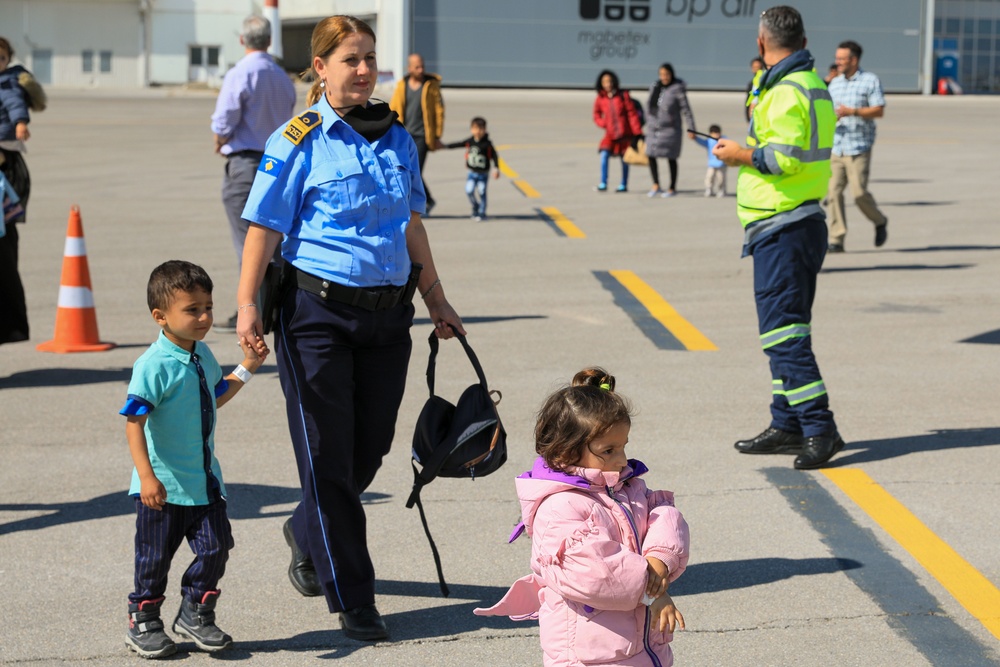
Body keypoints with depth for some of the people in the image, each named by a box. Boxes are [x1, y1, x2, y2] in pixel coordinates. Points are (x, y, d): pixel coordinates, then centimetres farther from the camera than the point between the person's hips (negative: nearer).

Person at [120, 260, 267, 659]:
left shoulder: (203, 356, 6)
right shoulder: (154, 365, -20)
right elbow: (134, 422, -24)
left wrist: (246, 368, 18)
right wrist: (147, 476, -31)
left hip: (205, 481, 7)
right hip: (163, 487, -6)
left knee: (214, 548, 3)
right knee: (155, 556, 6)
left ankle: (195, 614, 21)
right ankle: (143, 622, 24)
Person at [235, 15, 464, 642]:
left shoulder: (397, 139, 10)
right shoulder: (299, 142, -6)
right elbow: (265, 227, -7)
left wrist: (437, 300, 21)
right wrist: (248, 303, -15)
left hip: (388, 313, 5)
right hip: (317, 313, -5)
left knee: (371, 447, 11)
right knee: (328, 454, 0)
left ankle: (307, 533, 40)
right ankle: (353, 599, 10)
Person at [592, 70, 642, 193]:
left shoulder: (623, 95, -8)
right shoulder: (600, 99, -1)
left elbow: (632, 113, -7)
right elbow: (597, 116, 13)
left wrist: (637, 132, -11)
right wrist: (604, 123, -7)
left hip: (625, 133, -1)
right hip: (610, 134, 1)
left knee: (624, 159, 8)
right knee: (604, 155, -17)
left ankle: (623, 185, 21)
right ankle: (603, 184, -14)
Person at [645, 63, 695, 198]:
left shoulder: (677, 89, -11)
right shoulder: (655, 87, 7)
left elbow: (686, 110, -11)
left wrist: (691, 128, -14)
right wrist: (648, 124, 18)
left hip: (671, 129, -5)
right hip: (654, 128, 5)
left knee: (671, 158, 2)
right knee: (651, 155, 1)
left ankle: (672, 188, 15)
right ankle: (656, 186, 14)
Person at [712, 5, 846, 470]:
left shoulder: (786, 91, -16)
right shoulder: (813, 85, 17)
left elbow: (784, 157, -25)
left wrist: (742, 155, -10)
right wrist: (748, 152, 18)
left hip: (781, 228, -11)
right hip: (802, 222, 11)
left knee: (783, 332, -11)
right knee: (784, 329, 15)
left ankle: (819, 428, -13)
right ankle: (786, 427, 21)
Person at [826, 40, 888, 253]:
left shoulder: (870, 81, -1)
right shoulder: (834, 83, 15)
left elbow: (879, 110, -7)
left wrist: (852, 112, -18)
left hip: (859, 147, -5)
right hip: (836, 147, 5)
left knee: (859, 192, -9)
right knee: (834, 191, -5)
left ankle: (880, 222, 19)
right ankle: (836, 239, -2)